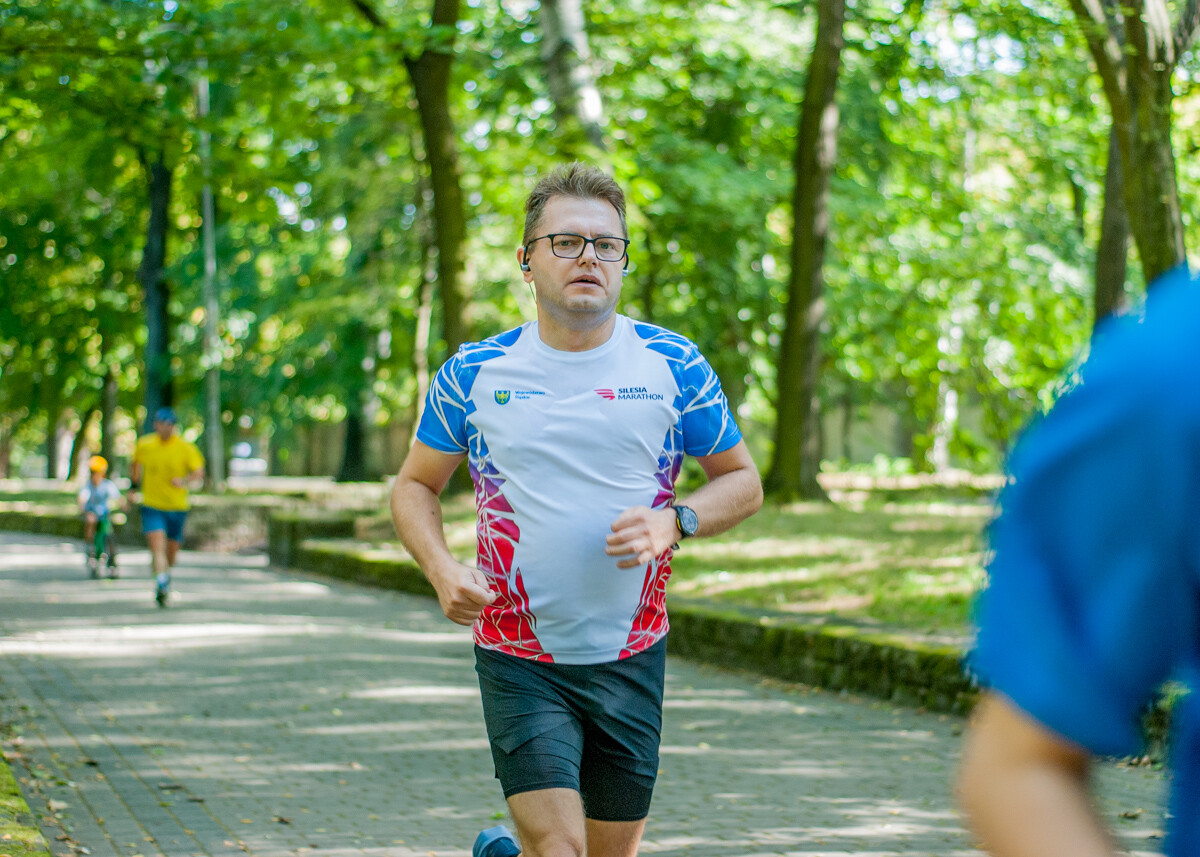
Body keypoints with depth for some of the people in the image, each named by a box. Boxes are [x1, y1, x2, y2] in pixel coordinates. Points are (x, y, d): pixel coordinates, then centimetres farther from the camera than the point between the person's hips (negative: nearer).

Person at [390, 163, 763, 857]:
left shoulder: (673, 365, 0)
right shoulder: (476, 372, -1)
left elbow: (743, 482, 7)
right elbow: (415, 486, 10)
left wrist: (674, 521, -13)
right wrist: (443, 570, -9)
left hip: (631, 656, 2)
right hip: (520, 660, -2)